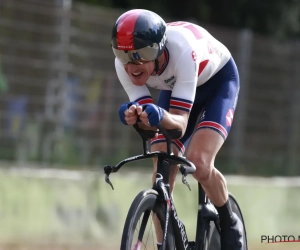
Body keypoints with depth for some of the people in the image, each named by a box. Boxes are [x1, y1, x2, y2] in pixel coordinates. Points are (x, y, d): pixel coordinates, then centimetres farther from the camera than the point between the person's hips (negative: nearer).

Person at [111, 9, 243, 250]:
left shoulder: (183, 50, -43)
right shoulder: (125, 64, -29)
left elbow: (180, 124, -41)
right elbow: (148, 115, -30)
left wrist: (159, 115, -62)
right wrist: (134, 116, -53)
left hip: (218, 80, -5)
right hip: (175, 86, 5)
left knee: (198, 163, -25)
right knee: (162, 178, -9)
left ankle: (230, 224, 1)